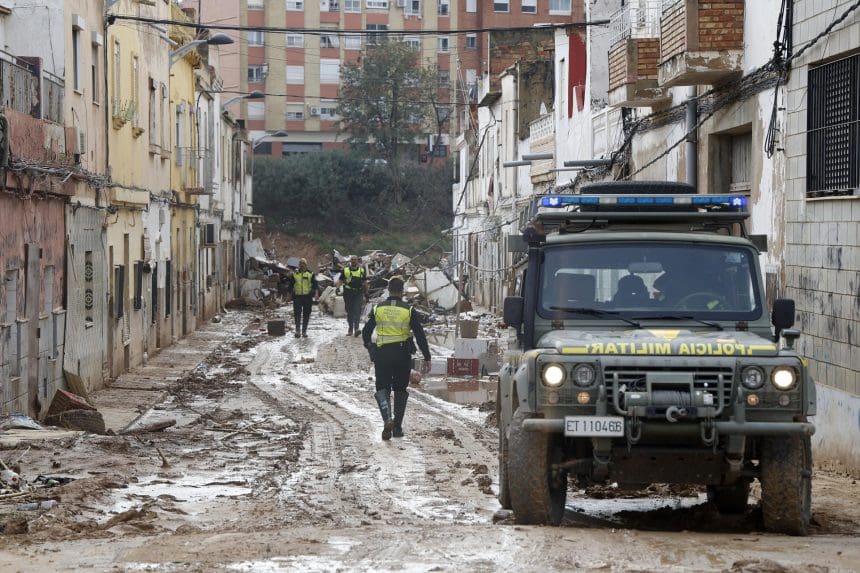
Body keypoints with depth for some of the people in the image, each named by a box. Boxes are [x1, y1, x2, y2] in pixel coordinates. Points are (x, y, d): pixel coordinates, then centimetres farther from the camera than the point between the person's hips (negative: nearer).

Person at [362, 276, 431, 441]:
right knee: (400, 390, 14)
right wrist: (427, 358, 0)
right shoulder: (409, 311, -4)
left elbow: (366, 332, 7)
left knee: (382, 388, 6)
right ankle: (397, 427, 14)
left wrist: (370, 348, 25)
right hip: (403, 355, 0)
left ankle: (387, 419, -20)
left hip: (382, 354, 0)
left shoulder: (378, 309, 0)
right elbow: (420, 336, -5)